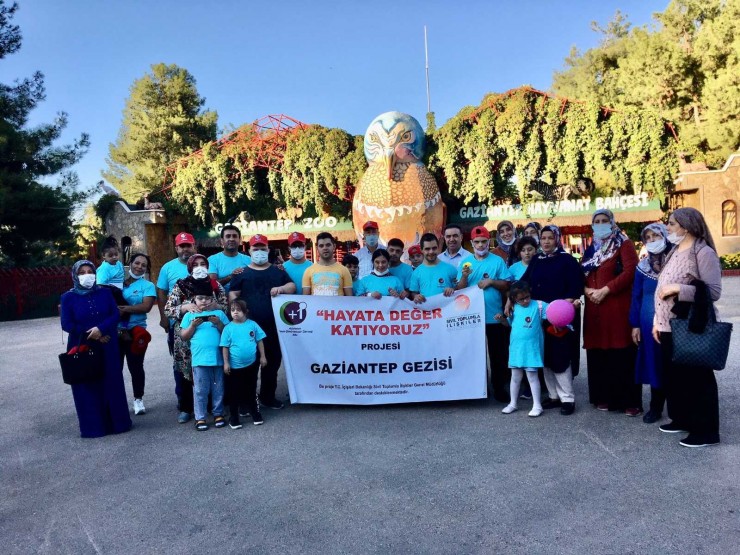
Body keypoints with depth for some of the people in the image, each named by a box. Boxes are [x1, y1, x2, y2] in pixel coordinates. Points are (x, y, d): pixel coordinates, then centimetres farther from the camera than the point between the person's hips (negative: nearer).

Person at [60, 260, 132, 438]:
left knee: (112, 385, 5)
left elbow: (115, 315, -2)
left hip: (107, 349, 1)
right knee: (87, 388, 3)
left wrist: (100, 328, -20)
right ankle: (92, 427, 13)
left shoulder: (104, 293, 5)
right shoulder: (68, 297, 1)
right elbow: (67, 325, -6)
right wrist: (91, 335, -12)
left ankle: (117, 422, 16)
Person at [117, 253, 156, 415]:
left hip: (136, 332, -2)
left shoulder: (148, 286, 1)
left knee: (135, 366, 4)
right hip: (116, 331, 2)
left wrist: (125, 308, -17)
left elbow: (146, 307, -12)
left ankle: (138, 399, 17)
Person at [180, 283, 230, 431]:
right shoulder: (189, 315, 7)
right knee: (200, 390, 5)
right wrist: (193, 325, -9)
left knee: (218, 389, 11)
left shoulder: (219, 313, 6)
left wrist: (218, 323, -12)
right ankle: (200, 418, 15)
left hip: (217, 358, 1)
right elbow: (184, 337, 6)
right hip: (199, 359, -1)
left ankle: (218, 414, 25)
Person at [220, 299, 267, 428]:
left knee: (251, 390, 16)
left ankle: (255, 414, 30)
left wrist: (262, 356, 2)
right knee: (234, 393, 9)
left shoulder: (252, 324, -5)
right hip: (235, 366, -1)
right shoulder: (228, 328, -8)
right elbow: (225, 347, -5)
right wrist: (226, 363, -7)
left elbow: (260, 341, 2)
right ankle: (233, 418, 21)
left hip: (251, 364, 1)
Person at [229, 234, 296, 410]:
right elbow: (233, 295, 1)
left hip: (273, 326, 3)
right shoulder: (242, 273, 7)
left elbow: (292, 287, 10)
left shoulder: (278, 271, 15)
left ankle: (268, 396, 22)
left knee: (272, 361, 9)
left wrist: (281, 288, -12)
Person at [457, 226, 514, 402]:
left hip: (494, 316, -2)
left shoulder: (498, 261, 1)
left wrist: (491, 281, -16)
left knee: (498, 354, 5)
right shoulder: (466, 262, 6)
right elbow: (459, 290, 1)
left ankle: (499, 388, 18)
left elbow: (508, 285, -2)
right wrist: (464, 276, -17)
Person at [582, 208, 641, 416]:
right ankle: (604, 397, 17)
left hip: (618, 306, -6)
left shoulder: (624, 244, 1)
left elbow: (630, 271, -12)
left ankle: (630, 401, 0)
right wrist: (587, 290, -5)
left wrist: (605, 290, -16)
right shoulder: (591, 248, 19)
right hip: (594, 307, 6)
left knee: (622, 354, -6)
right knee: (598, 354, 6)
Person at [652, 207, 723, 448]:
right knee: (674, 376, 16)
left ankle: (706, 431, 13)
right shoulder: (674, 252, 14)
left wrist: (678, 288, -22)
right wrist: (657, 320, 12)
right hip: (669, 327, 8)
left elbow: (714, 291, -18)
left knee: (698, 379, 2)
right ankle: (682, 418, 32)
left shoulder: (703, 252, -12)